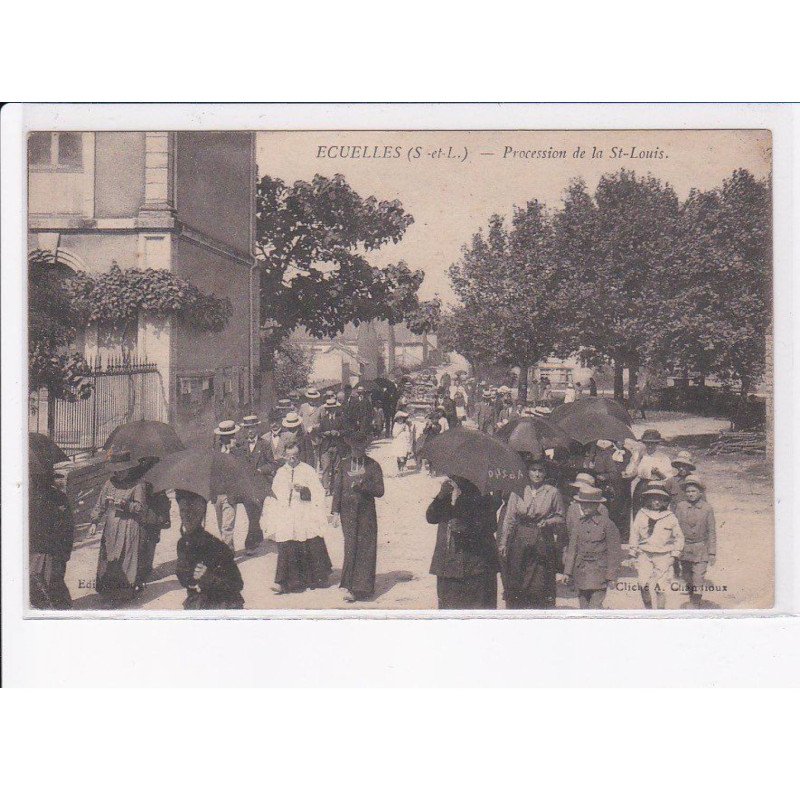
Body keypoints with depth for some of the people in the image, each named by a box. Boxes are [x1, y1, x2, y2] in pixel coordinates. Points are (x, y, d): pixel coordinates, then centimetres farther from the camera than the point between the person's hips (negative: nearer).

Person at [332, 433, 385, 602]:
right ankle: (350, 586, 0)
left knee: (365, 549, -1)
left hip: (366, 512, 0)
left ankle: (360, 587, 9)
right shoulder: (344, 464, 7)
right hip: (348, 512, 0)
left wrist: (363, 485, -17)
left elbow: (380, 491, -1)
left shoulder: (373, 466, 3)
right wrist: (335, 512, 2)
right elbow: (337, 489, 9)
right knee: (351, 547, -7)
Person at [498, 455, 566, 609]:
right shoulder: (518, 491, 5)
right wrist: (503, 543, 1)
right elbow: (509, 518, 6)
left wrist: (548, 522, -10)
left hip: (543, 543, -1)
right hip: (520, 543, 1)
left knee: (540, 585, -3)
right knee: (516, 585, 0)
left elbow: (561, 518, 10)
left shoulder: (552, 492, 2)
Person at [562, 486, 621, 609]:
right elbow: (572, 548, 12)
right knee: (584, 607, 9)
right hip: (580, 572, 5)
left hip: (598, 572, -5)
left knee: (595, 606, -12)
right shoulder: (577, 522, 7)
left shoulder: (606, 524, -6)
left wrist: (611, 576, -6)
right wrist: (567, 571, 10)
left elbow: (614, 552, -4)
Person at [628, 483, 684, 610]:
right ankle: (648, 609, 6)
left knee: (660, 587, -2)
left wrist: (674, 554, 5)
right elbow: (634, 535, 12)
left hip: (664, 556, 0)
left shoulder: (670, 517, 3)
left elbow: (679, 537, 11)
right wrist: (633, 551, 8)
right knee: (644, 584, -14)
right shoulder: (641, 515, 4)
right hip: (644, 555, 0)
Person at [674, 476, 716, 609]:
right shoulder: (680, 506, -2)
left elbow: (712, 532, -1)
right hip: (684, 548, 2)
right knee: (687, 578, 13)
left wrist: (712, 553, -3)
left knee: (698, 580, -8)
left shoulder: (707, 508, -5)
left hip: (701, 549, -2)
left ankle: (695, 605, 3)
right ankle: (692, 600, 34)